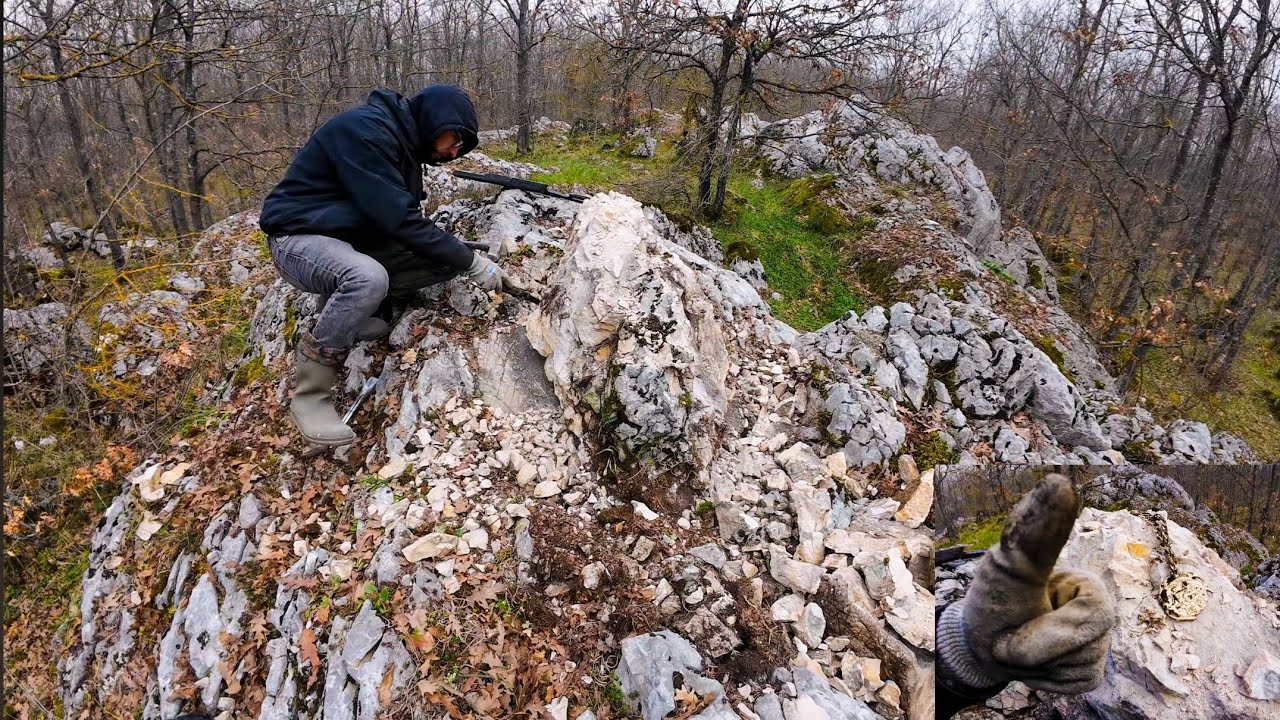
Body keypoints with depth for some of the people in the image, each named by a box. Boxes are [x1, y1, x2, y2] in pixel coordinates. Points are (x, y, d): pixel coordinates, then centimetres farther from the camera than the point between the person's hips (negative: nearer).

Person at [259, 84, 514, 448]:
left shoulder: (402, 141, 8)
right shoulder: (364, 130, -22)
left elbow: (407, 219, 9)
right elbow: (400, 220, -27)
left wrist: (465, 258, -4)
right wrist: (470, 261, -23)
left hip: (354, 239, 9)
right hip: (298, 238, -9)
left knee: (446, 258, -6)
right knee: (368, 278, -40)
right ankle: (309, 396, -21)